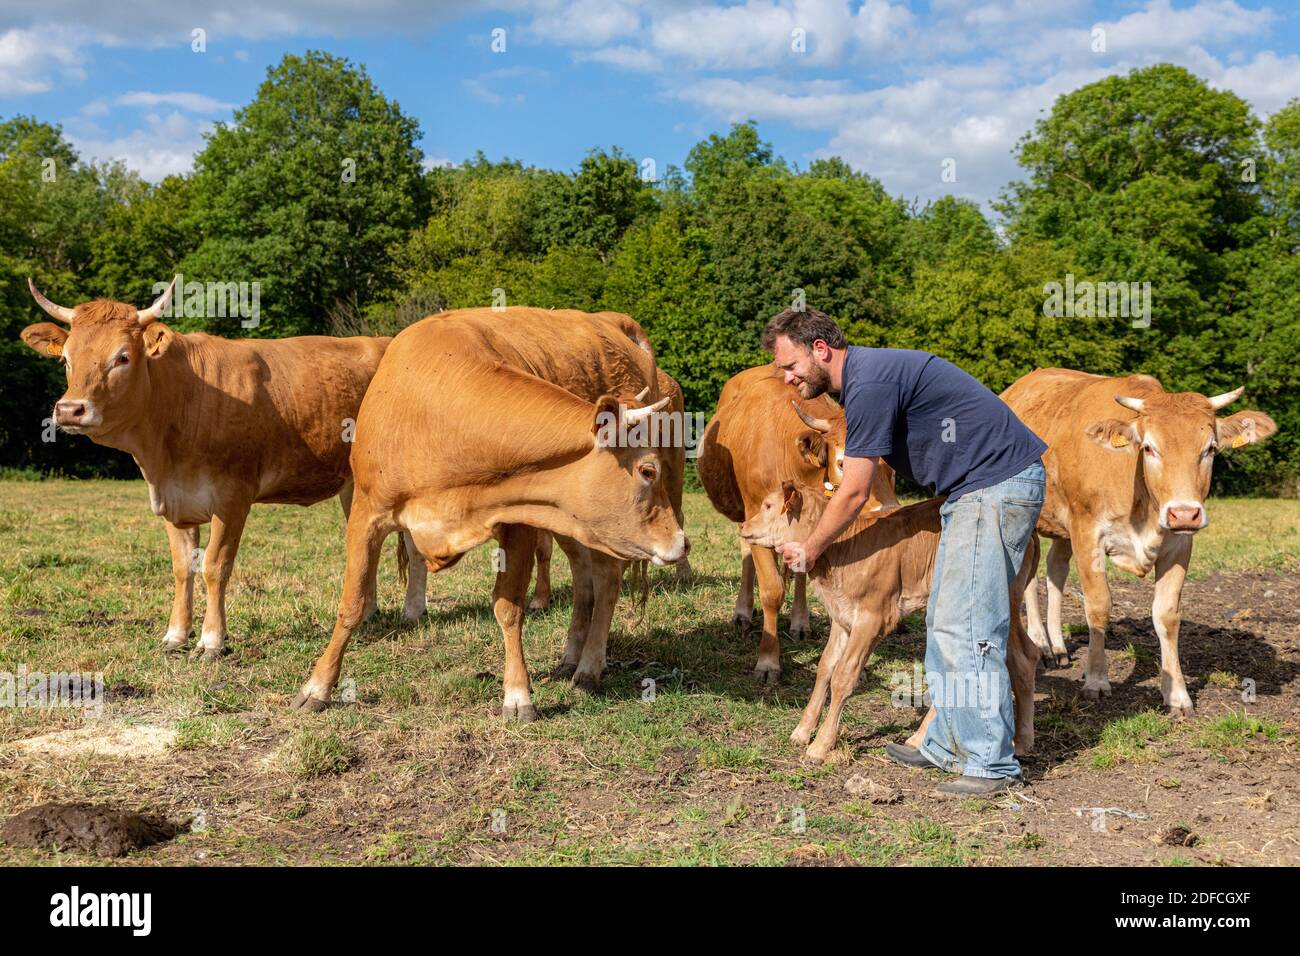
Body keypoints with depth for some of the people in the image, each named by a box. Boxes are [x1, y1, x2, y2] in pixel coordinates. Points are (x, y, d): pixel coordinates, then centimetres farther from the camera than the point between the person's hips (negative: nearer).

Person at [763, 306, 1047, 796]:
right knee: (944, 622, 13)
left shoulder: (870, 383, -17)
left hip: (998, 484, -11)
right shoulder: (868, 373, 15)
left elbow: (854, 494, -12)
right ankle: (948, 744, 20)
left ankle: (991, 764, -4)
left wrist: (809, 550, 2)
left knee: (965, 628, -11)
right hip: (973, 489, 11)